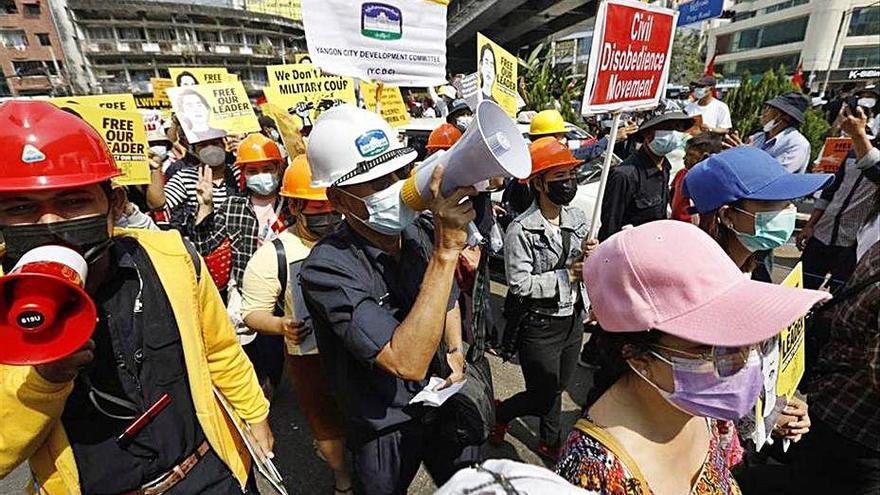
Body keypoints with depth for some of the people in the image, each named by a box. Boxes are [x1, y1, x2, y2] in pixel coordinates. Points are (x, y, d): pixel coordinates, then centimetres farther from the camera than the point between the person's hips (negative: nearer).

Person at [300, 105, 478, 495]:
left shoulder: (418, 235, -10)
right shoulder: (327, 268, -29)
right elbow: (407, 362, -39)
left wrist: (455, 354, -4)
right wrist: (446, 250, -41)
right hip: (386, 432, -5)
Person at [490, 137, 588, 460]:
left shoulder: (578, 218, 1)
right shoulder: (521, 230, -20)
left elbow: (581, 268, 11)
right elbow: (519, 284, -21)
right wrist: (565, 276, -19)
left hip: (573, 319, 7)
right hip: (540, 326, -6)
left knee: (557, 390, 23)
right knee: (543, 398, 8)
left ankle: (550, 443, 48)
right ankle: (499, 412, 38)